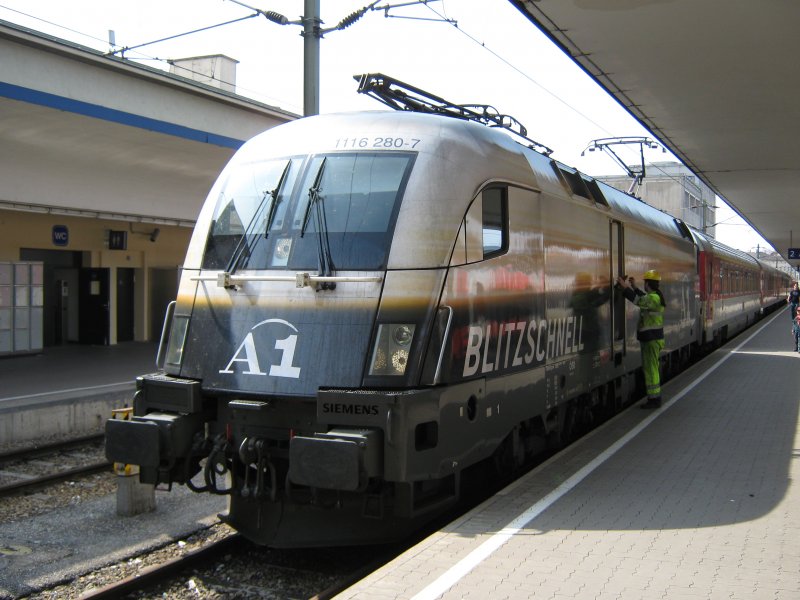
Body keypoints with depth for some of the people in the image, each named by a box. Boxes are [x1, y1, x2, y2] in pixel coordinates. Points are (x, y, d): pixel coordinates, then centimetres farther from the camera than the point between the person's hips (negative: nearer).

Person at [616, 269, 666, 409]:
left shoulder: (653, 298, -18)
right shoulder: (656, 297, 14)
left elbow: (638, 300, -29)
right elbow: (643, 298, 32)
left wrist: (625, 287, -24)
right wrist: (634, 287, 35)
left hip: (651, 339, -10)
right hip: (652, 338, 10)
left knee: (650, 369, -6)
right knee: (651, 368, 16)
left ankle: (654, 399, -2)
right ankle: (655, 397, 23)